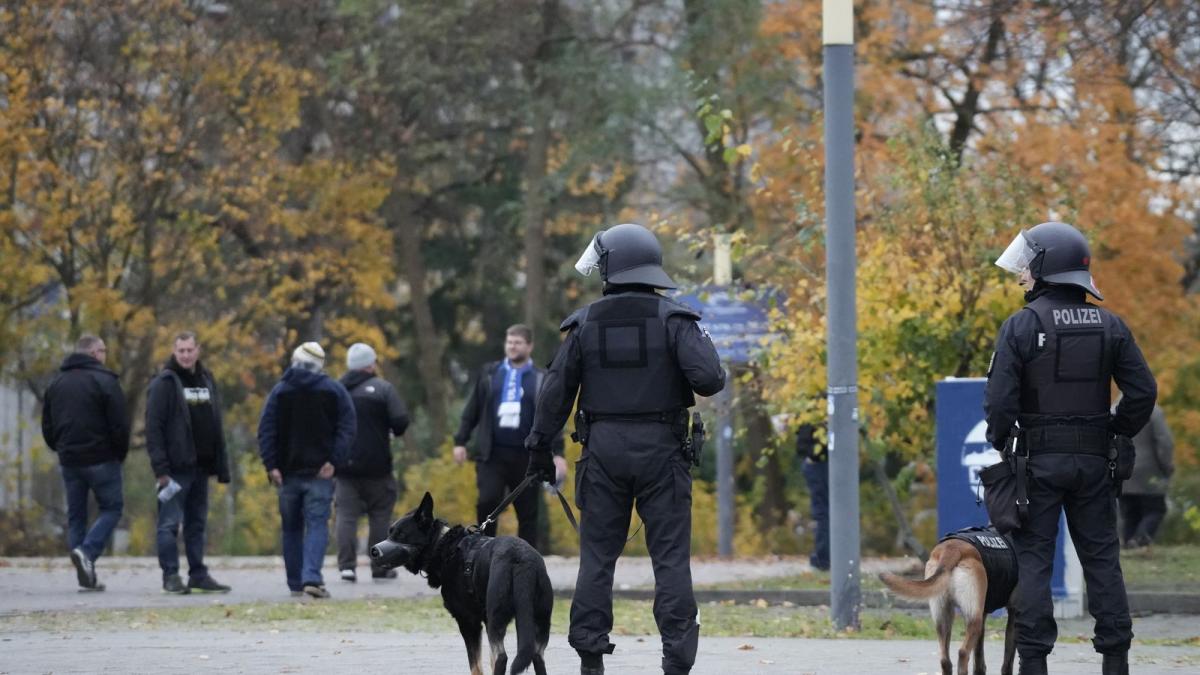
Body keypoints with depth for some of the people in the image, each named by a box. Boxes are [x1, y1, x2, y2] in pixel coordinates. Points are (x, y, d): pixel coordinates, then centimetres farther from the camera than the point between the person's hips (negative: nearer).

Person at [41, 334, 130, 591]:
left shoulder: (56, 383, 12)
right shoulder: (104, 381, -8)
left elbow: (47, 426, 14)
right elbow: (120, 424, -11)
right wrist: (120, 454, 3)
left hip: (69, 461, 6)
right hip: (101, 461, -6)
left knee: (75, 515, 10)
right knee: (111, 507, 4)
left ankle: (85, 576, 4)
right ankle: (88, 551, -17)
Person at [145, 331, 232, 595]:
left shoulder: (207, 381, 14)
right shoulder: (164, 383, -6)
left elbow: (216, 427, 18)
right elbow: (153, 427, -11)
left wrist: (221, 465, 12)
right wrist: (160, 468, -18)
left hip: (201, 466, 6)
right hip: (175, 468, -6)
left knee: (197, 523, 10)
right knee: (170, 523, -5)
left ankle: (198, 575, 14)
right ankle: (170, 575, -3)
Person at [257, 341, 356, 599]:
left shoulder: (280, 391, 6)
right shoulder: (334, 390, 3)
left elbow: (266, 430, -2)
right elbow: (347, 428, -6)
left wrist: (271, 465, -6)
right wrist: (334, 461, -10)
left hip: (288, 471, 2)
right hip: (320, 471, -2)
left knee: (291, 528, 12)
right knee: (317, 524, -6)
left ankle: (295, 583, 14)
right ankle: (311, 577, -24)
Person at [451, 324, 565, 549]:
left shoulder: (540, 379, 6)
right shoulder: (489, 374, 11)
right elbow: (472, 410, 13)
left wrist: (558, 453, -7)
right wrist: (460, 442, 6)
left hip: (526, 456, 0)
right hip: (492, 454, 0)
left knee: (528, 512, 3)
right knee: (487, 502, -16)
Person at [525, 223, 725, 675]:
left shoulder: (585, 324, 2)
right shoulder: (673, 319, -4)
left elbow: (556, 391, 3)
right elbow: (709, 379, -15)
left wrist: (539, 447, 11)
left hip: (604, 449, 1)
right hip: (661, 450, -1)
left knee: (597, 555, 8)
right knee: (670, 557, 0)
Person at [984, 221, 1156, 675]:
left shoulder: (1021, 326, -9)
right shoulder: (1109, 326, 4)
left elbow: (1000, 399, -14)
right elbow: (1143, 392, 1)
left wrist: (999, 444, 2)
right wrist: (1115, 434, 13)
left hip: (1038, 460, -4)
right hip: (1093, 462, 4)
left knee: (1033, 558, 1)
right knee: (1101, 557, 9)